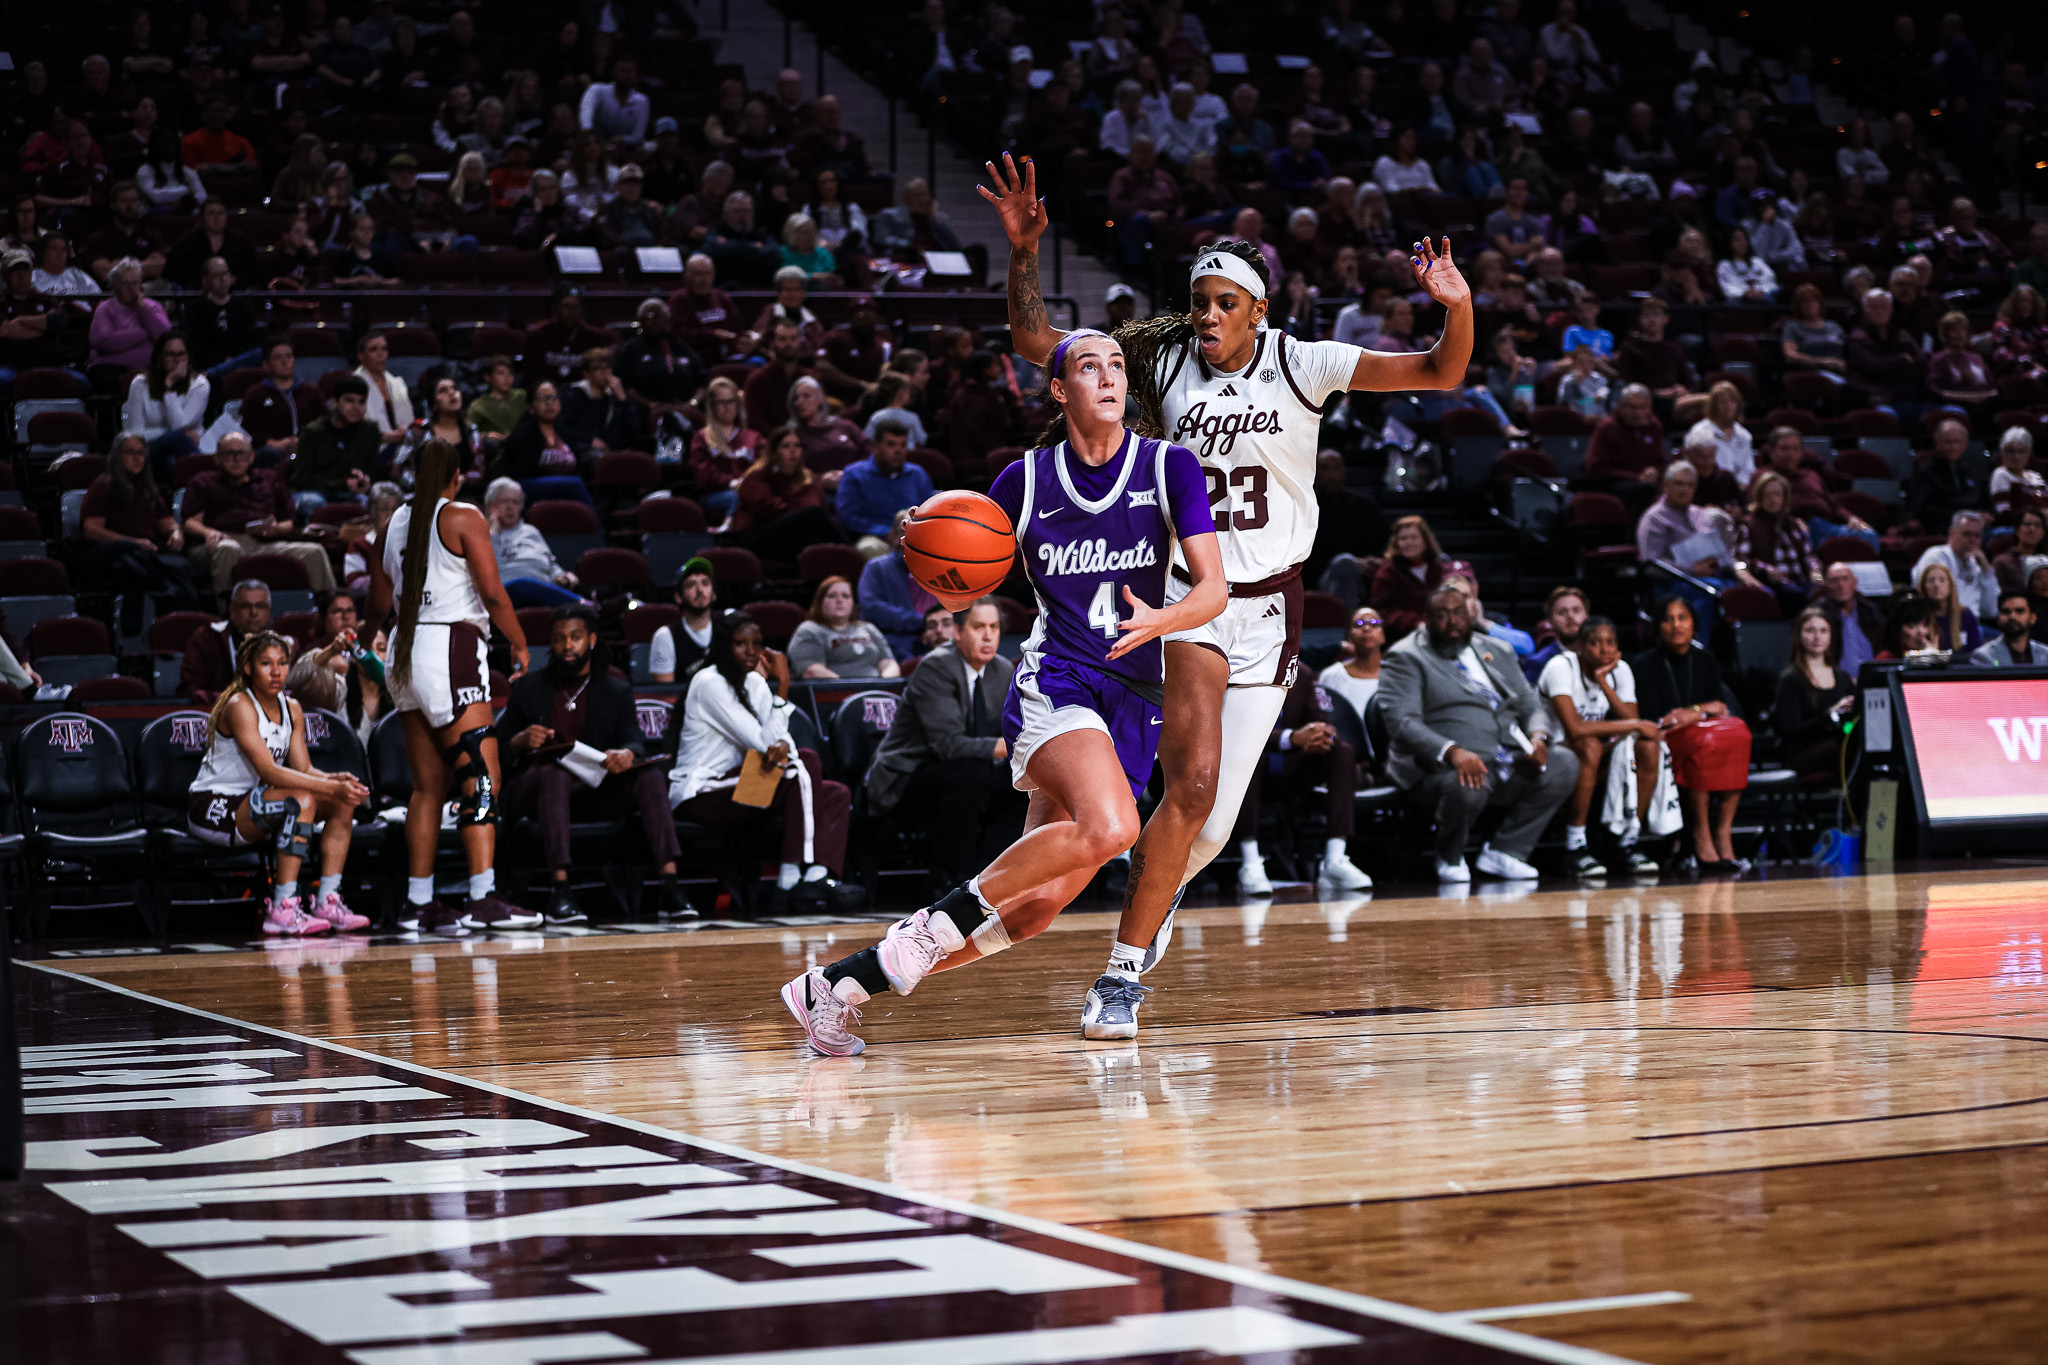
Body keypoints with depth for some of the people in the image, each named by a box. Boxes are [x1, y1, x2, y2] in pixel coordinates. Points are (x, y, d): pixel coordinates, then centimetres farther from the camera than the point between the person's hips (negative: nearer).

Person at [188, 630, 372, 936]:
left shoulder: (291, 709, 7)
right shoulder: (239, 706, -19)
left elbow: (303, 768, 0)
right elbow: (269, 772, -27)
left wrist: (335, 779, -22)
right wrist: (330, 787, -33)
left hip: (252, 806, 8)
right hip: (212, 809, -8)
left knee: (343, 802, -7)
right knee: (301, 800, -31)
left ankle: (328, 902, -8)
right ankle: (282, 910, -32)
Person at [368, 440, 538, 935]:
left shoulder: (392, 526, 12)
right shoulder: (463, 518, -5)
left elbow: (379, 607, 16)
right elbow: (493, 593, -11)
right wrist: (520, 644, 2)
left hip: (405, 654, 7)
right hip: (451, 649, -7)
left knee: (428, 785, 12)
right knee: (482, 778, -9)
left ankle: (418, 903, 12)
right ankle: (484, 899, -19)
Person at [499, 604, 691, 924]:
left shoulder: (617, 691, 16)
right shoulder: (529, 689, 13)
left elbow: (635, 741, 1)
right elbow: (497, 748, 9)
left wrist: (627, 754, -25)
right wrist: (521, 741, -14)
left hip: (595, 789, 2)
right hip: (533, 786, -2)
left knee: (651, 775, -25)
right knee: (556, 774, -38)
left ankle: (670, 890, -36)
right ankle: (560, 891, -47)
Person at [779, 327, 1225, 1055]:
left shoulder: (1168, 467, 3)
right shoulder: (1026, 481, 3)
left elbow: (1214, 589, -2)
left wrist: (1160, 620, -23)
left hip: (1134, 700, 3)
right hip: (1054, 682, -3)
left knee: (1038, 903, -5)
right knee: (1108, 827, -34)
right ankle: (935, 921, -19)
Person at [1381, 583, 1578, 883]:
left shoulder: (1497, 653, 22)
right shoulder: (1405, 659, 1)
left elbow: (1531, 706, 21)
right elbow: (1402, 723, -13)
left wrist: (1538, 738, -5)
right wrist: (1452, 752, -30)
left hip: (1509, 765, 7)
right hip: (1444, 767, -7)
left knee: (1565, 763, -12)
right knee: (1467, 787, -38)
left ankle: (1503, 852, -6)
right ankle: (1449, 859, -5)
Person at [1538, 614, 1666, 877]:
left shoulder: (1620, 669, 0)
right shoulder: (1561, 667, -20)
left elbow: (1633, 722, -13)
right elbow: (1575, 729, -32)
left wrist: (1603, 682, -22)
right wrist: (1635, 725, -24)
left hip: (1600, 757, 6)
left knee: (1648, 747, -19)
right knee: (1589, 746, -37)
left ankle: (1630, 842, -14)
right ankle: (1575, 848, -29)